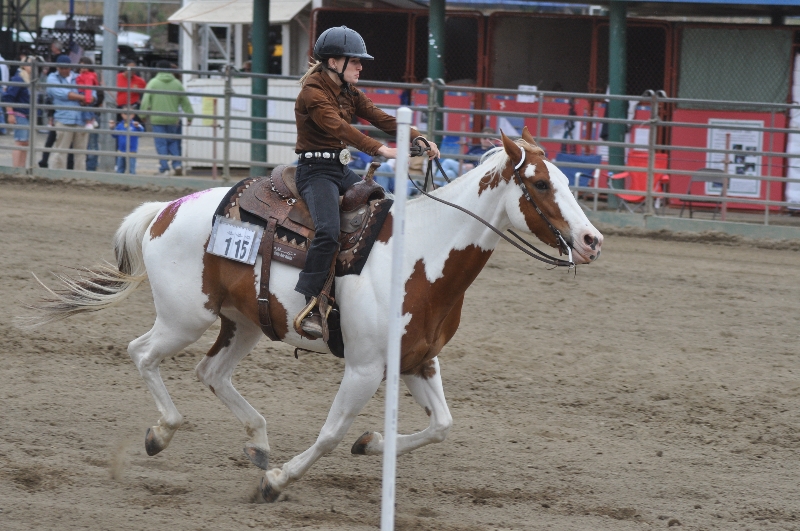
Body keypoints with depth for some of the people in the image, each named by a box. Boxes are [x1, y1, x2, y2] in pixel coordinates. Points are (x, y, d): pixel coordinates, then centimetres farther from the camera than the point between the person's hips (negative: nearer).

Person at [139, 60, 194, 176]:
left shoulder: (153, 83, -2)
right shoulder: (177, 84, 5)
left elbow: (146, 101, -4)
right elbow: (185, 102, 9)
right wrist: (190, 115, 17)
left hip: (158, 119, -3)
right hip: (173, 119, 3)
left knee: (161, 144, 0)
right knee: (173, 142, 15)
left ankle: (164, 168, -4)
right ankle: (177, 164, 2)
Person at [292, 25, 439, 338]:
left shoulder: (348, 92, 13)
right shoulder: (313, 92, -15)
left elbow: (380, 118, 4)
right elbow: (339, 128, -29)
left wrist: (418, 139, -12)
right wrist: (381, 150, -40)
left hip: (341, 169, 9)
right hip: (316, 170, -9)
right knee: (329, 231, -29)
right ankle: (309, 307, -29)